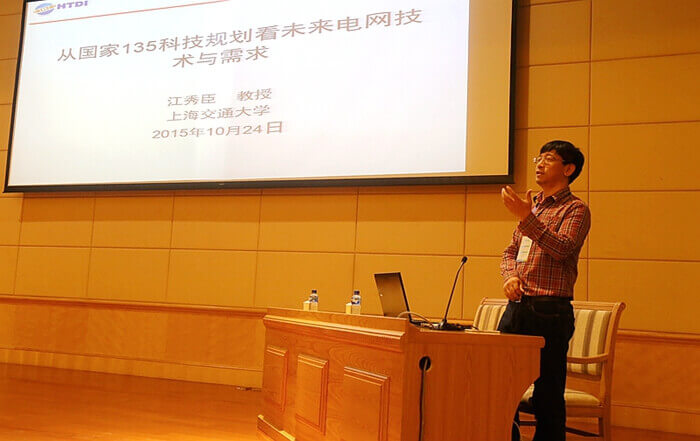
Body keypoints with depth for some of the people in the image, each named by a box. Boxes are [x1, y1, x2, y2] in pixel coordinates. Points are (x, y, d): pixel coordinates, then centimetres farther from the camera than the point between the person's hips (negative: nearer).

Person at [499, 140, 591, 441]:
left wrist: (527, 218, -25)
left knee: (548, 395, -1)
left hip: (551, 311, -6)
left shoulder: (575, 209, 0)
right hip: (517, 307, 7)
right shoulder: (533, 206, 20)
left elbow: (563, 249, -16)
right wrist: (511, 275, 0)